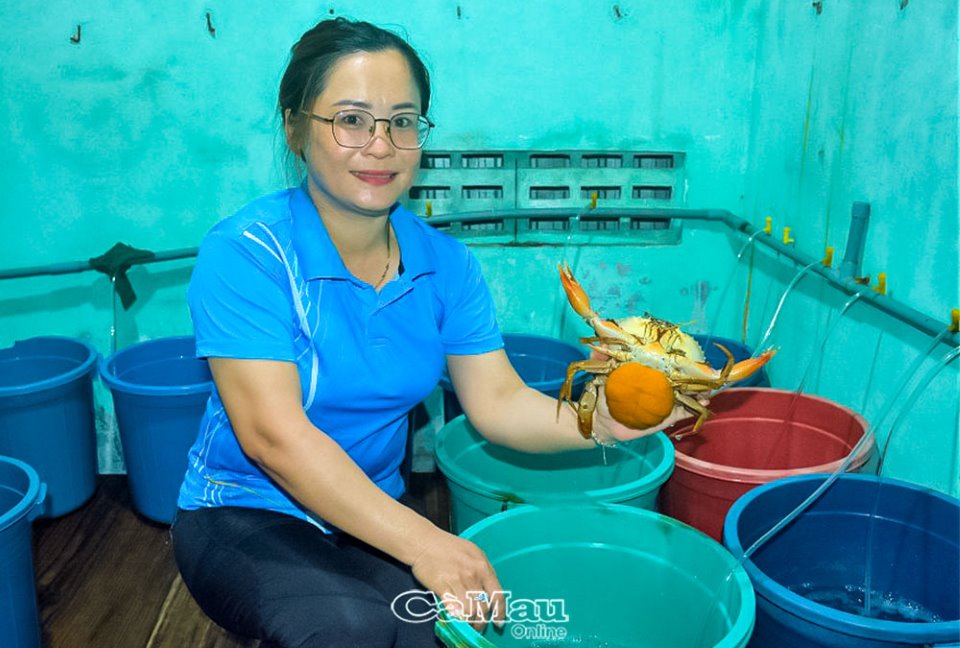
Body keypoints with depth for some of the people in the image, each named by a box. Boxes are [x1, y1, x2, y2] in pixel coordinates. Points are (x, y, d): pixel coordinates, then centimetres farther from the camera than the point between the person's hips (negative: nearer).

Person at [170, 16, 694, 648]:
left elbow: (497, 402, -7)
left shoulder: (444, 263, -2)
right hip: (245, 519, -4)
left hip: (374, 518, 4)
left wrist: (598, 420, -28)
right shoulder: (246, 253, -18)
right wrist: (421, 542, -29)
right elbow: (273, 434, -25)